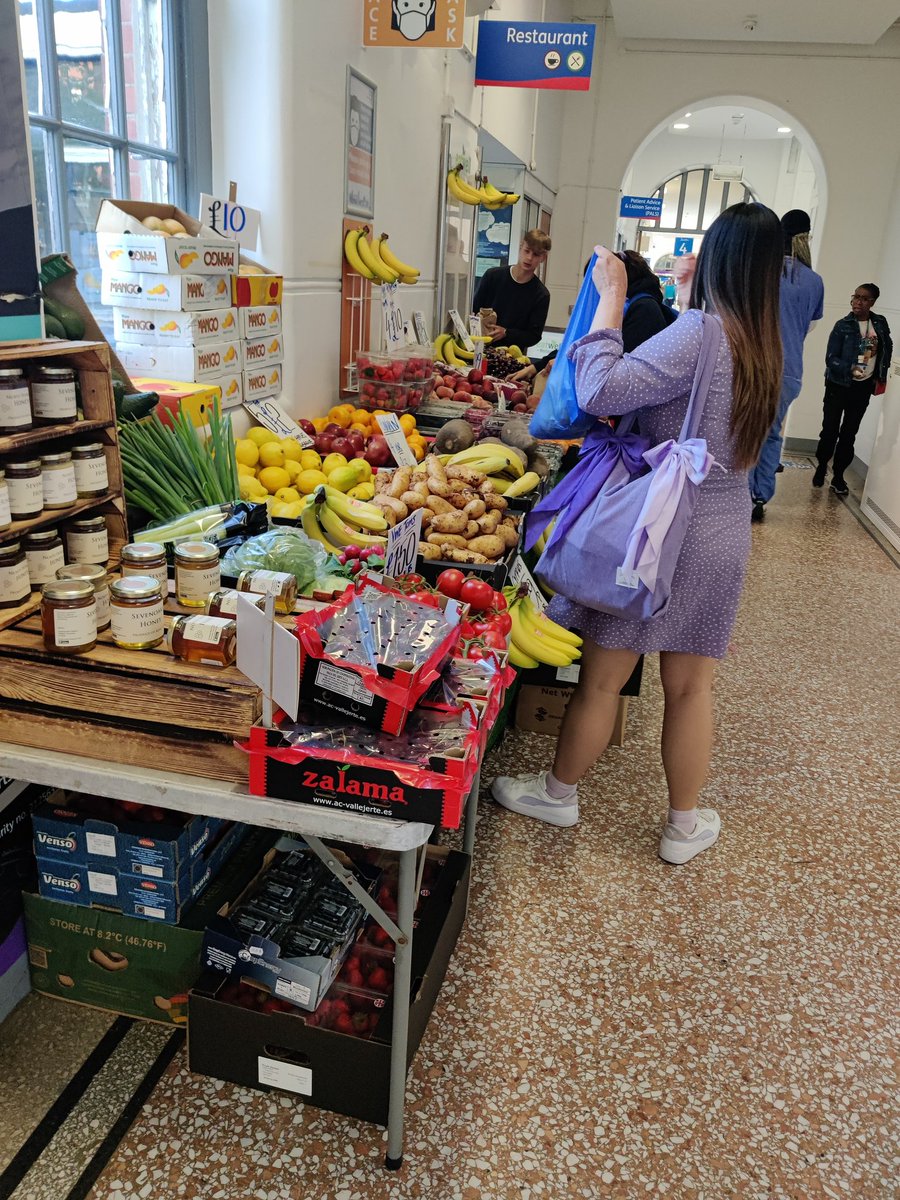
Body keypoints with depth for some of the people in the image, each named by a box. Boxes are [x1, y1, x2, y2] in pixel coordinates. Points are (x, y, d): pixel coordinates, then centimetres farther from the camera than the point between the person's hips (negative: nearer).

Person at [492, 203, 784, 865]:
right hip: (726, 537, 7)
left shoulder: (701, 332, -17)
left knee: (602, 678, 9)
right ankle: (685, 825, 29)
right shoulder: (764, 345, 7)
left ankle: (559, 792, 29)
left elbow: (601, 391, -26)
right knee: (691, 687, 16)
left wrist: (611, 300, -14)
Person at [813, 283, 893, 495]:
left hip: (863, 387, 3)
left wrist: (881, 376, 12)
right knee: (830, 429, -1)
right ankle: (821, 468, 20)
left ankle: (838, 476, 14)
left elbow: (887, 348, 18)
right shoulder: (843, 325, -9)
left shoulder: (880, 323, 2)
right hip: (839, 385, -3)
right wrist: (849, 368, -30)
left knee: (849, 433, 6)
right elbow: (831, 358, -13)